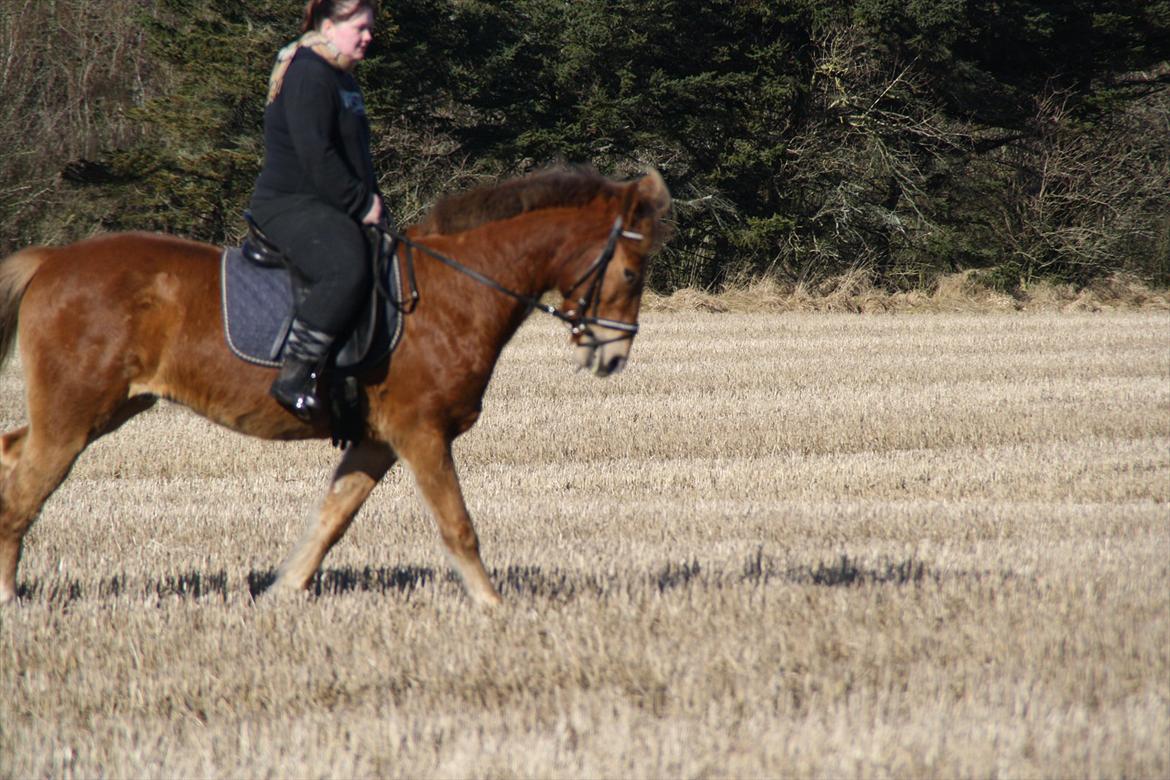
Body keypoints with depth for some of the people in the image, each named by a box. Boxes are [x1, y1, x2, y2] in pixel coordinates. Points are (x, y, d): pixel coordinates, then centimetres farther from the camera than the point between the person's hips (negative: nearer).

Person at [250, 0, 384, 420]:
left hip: (331, 211, 11)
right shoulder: (307, 75, -12)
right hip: (291, 207, -11)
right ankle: (294, 376, -35)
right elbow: (316, 157, -21)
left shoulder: (342, 77, 21)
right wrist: (362, 204, -15)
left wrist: (372, 204, 14)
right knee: (348, 268, -36)